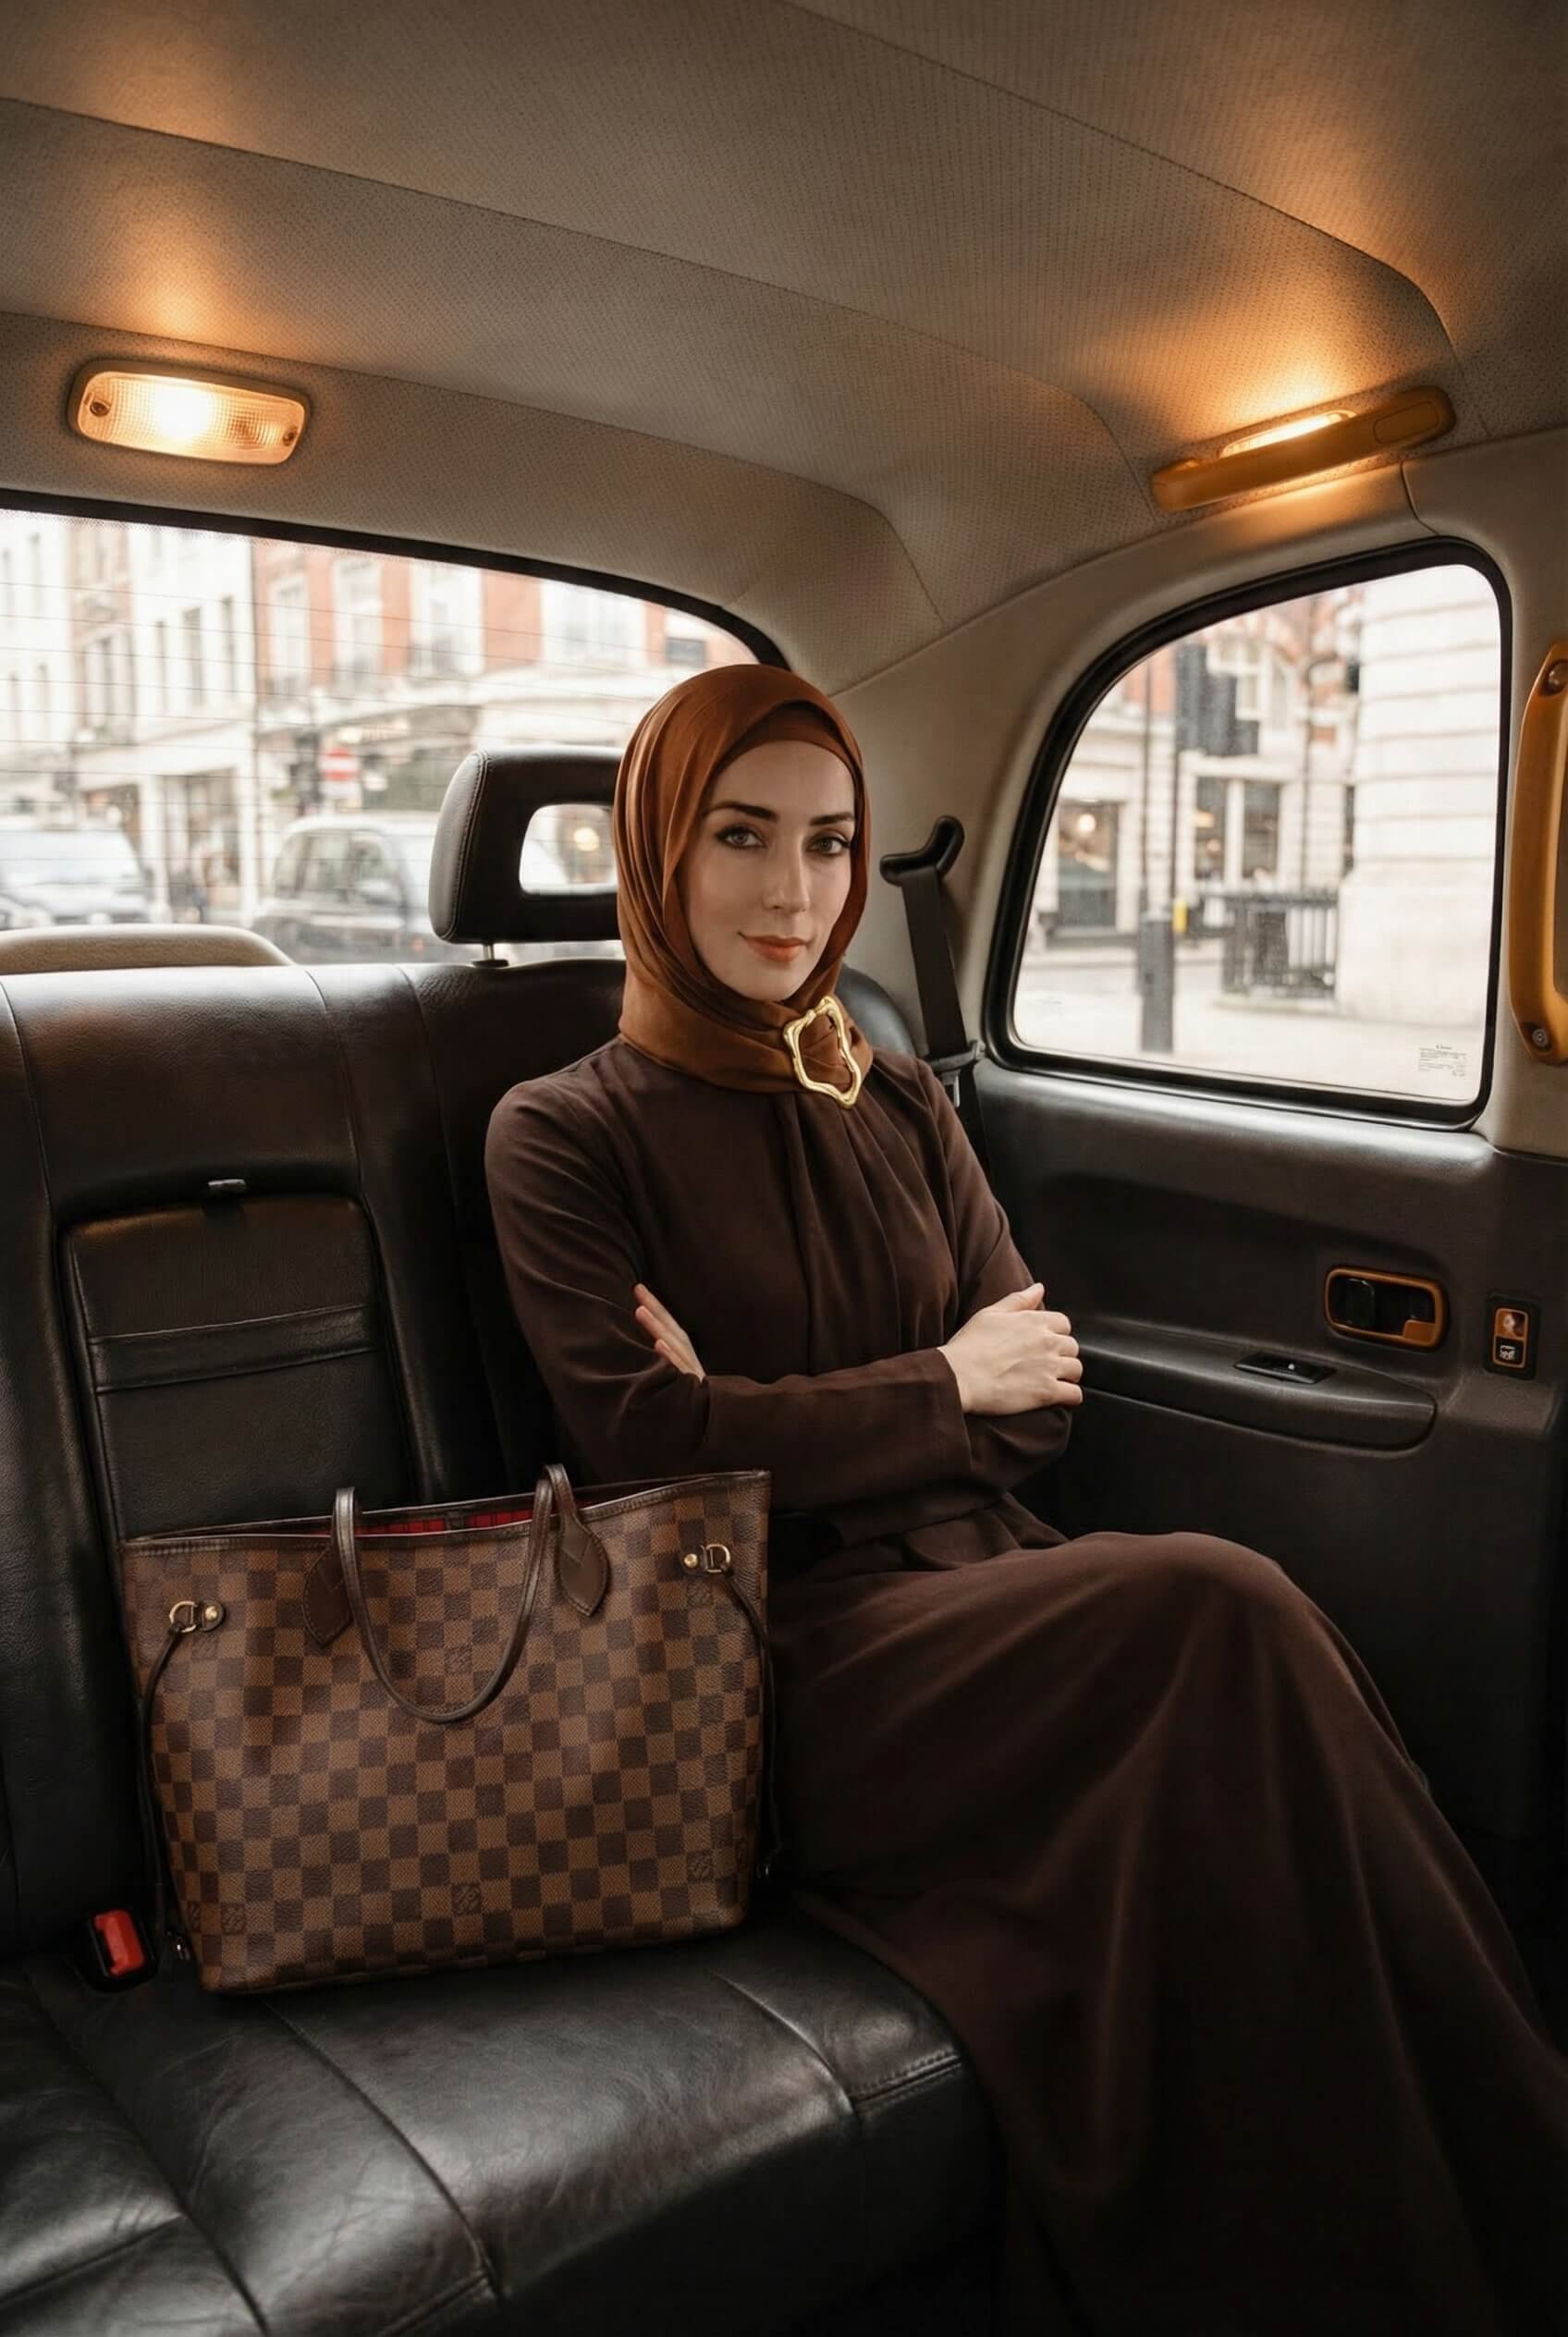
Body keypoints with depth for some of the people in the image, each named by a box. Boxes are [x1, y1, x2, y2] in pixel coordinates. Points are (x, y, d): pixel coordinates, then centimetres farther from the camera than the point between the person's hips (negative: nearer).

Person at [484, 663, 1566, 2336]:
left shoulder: (898, 1107, 17)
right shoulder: (564, 1135, 4)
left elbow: (1038, 1406, 11)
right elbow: (642, 1447, -8)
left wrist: (787, 1427, -6)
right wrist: (937, 1389, -2)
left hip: (978, 1587, 4)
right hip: (782, 1654, -4)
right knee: (1216, 1616, -29)